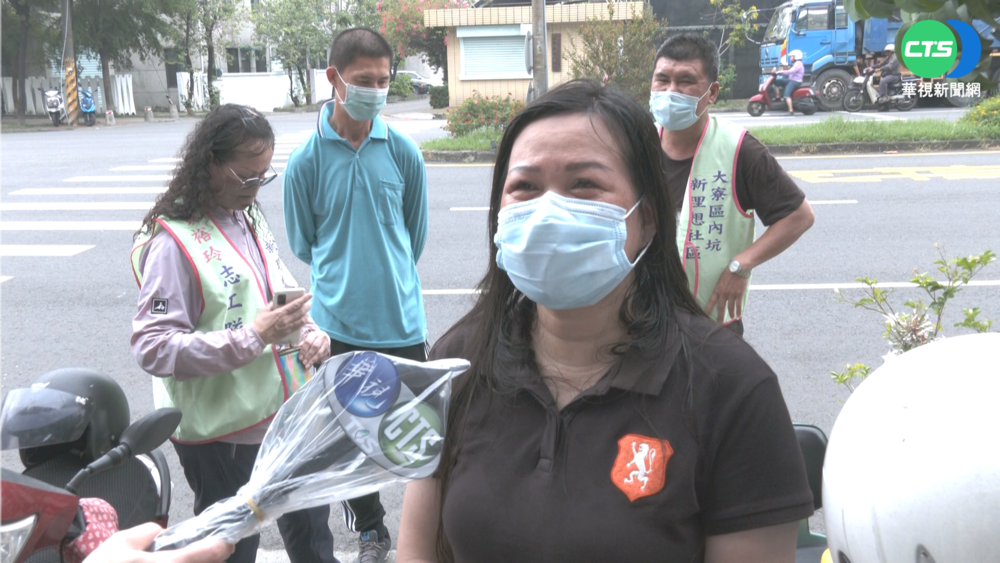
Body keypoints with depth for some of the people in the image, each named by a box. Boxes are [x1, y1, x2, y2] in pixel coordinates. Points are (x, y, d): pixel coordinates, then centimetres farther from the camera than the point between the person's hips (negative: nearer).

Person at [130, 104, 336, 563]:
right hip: (219, 433, -8)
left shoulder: (250, 219, 7)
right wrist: (253, 337, -29)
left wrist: (311, 332, -1)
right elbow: (153, 349, -26)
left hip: (282, 412, 8)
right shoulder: (174, 241, -20)